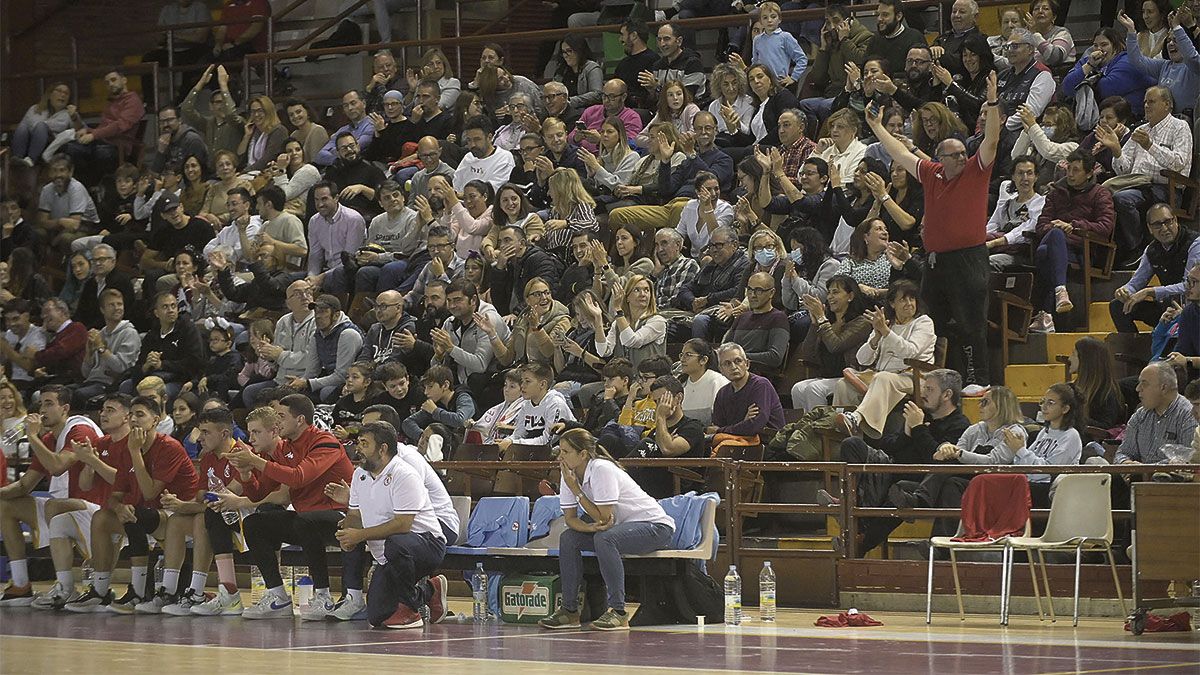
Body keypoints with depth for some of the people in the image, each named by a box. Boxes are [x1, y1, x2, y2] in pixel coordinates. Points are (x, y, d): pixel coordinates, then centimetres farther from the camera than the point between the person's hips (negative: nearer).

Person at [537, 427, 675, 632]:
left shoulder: (601, 470, -25)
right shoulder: (570, 474, -2)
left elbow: (604, 518, -26)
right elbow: (570, 518, -1)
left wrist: (576, 489, -23)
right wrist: (591, 527, -23)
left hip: (656, 526, -9)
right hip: (619, 528, 9)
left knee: (604, 538, -34)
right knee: (569, 538, -6)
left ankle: (618, 612, -30)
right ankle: (569, 611, -2)